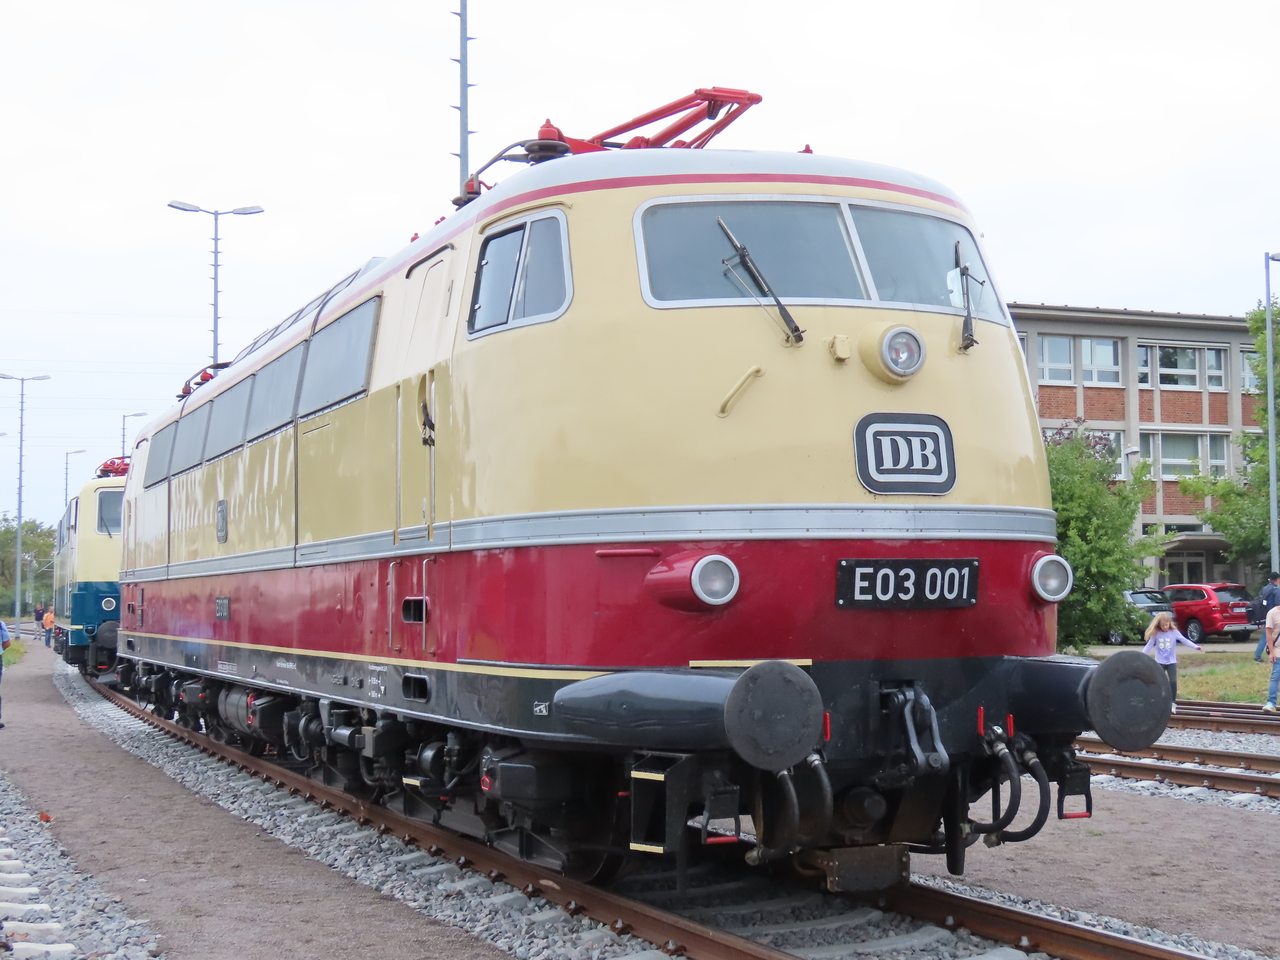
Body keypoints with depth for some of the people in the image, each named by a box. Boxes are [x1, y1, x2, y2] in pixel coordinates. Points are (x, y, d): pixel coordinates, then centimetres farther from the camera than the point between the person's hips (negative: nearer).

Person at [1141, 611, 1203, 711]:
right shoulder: (1155, 634, -3)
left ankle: (1173, 703, -2)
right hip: (1160, 662, 1)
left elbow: (1185, 640, -10)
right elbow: (1149, 645, -2)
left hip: (1172, 662, -1)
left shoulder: (1174, 632, -4)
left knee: (1173, 682, -10)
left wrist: (1196, 646, -22)